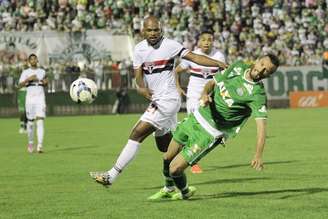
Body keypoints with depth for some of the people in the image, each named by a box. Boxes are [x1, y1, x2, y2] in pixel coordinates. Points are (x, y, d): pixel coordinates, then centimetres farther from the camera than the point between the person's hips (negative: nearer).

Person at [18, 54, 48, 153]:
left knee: (40, 121, -12)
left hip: (40, 98, 1)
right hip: (30, 98, -1)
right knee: (30, 122, 5)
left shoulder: (42, 71, 11)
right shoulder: (25, 72, 3)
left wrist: (45, 82, 2)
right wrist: (28, 79, -17)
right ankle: (30, 143, 27)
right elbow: (19, 86, -5)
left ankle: (40, 145, -20)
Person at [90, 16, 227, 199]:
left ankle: (112, 176, -10)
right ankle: (171, 186, 24)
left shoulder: (170, 45, -10)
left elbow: (194, 57, -13)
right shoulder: (140, 49, 9)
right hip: (157, 101, 8)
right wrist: (141, 87, -17)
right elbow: (138, 73, 4)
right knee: (165, 146, 14)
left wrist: (218, 64, -23)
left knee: (137, 135, -12)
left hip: (168, 100, -8)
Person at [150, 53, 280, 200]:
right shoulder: (238, 66, -2)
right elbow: (212, 82, 9)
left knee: (175, 168, -8)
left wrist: (258, 155, -44)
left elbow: (261, 125, -30)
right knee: (168, 158, 15)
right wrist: (205, 94, -15)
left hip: (210, 133, -6)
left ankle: (184, 192, 24)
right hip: (197, 117, 6)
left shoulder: (257, 94, -21)